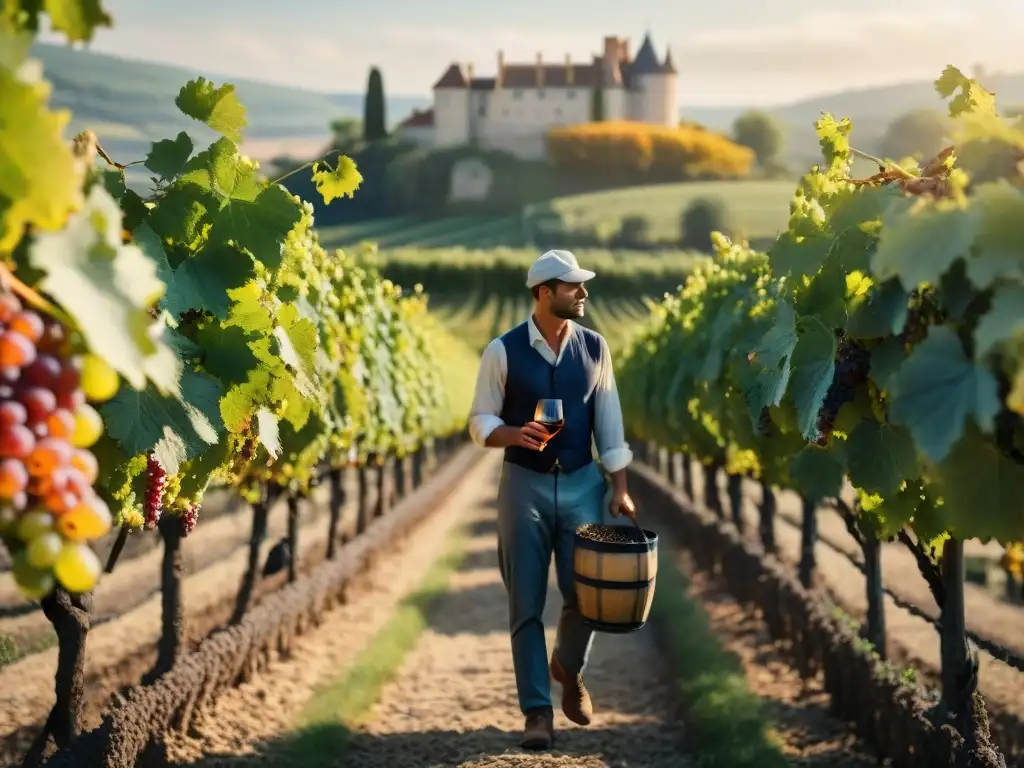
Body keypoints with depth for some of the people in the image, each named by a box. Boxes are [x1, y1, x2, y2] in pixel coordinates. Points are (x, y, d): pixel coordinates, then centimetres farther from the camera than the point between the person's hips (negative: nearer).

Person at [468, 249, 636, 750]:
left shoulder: (594, 348, 3)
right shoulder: (504, 351, -6)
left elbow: (608, 422, 6)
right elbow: (480, 422, -2)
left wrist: (620, 488, 1)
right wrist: (516, 435, -23)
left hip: (582, 484, 2)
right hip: (524, 484, -2)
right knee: (527, 604, 1)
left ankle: (568, 670, 32)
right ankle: (537, 710, 10)